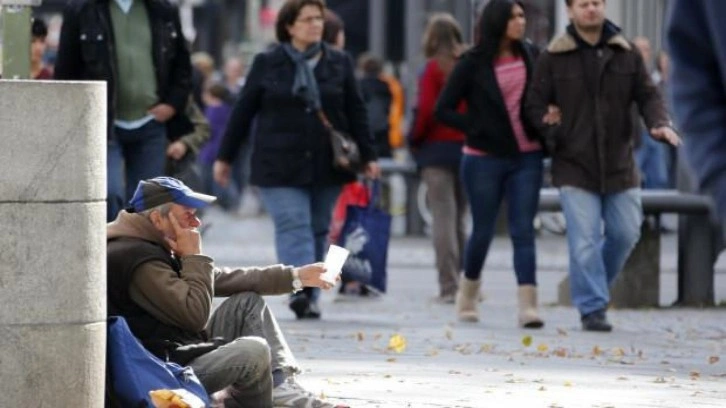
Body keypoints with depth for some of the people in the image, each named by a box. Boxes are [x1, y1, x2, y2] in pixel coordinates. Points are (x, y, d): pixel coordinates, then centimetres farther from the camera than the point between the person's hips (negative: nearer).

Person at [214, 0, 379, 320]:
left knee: (317, 231, 6)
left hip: (326, 165, 3)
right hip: (280, 166, -3)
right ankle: (301, 290, -26)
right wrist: (225, 157, 7)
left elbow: (356, 112, 11)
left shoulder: (339, 63, 8)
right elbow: (243, 112, 6)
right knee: (293, 227, -14)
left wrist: (367, 156, 6)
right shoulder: (267, 64, 2)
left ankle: (309, 298, 13)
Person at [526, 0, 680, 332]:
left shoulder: (626, 54, 5)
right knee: (585, 241, -7)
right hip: (575, 166, -3)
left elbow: (647, 95, 6)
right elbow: (535, 105, 0)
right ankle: (592, 308, 0)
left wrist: (659, 124, -13)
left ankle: (594, 286, 30)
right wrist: (556, 137, -14)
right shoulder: (552, 58, -2)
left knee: (626, 233, 7)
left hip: (619, 166, 3)